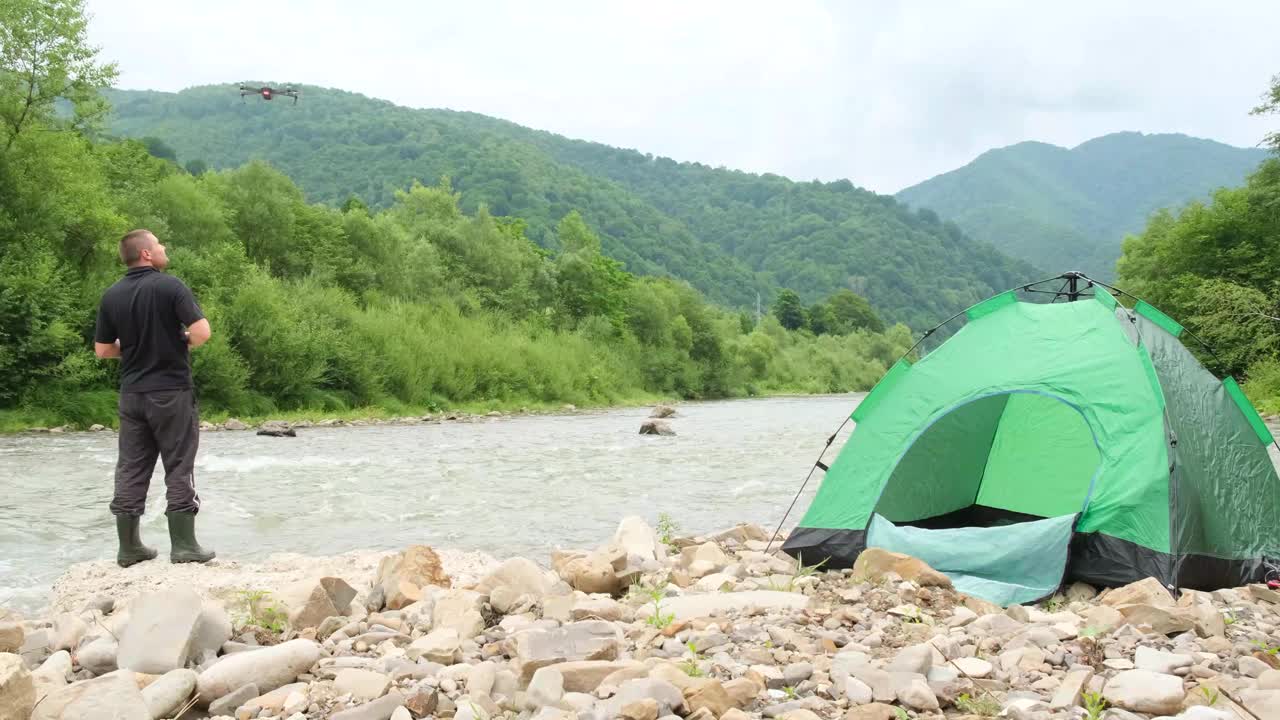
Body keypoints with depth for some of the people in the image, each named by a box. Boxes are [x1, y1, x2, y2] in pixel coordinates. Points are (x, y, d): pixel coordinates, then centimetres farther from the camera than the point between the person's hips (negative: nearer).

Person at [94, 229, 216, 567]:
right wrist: (184, 345, 0)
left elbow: (102, 349, 8)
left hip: (132, 393, 5)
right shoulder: (170, 286, -11)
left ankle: (129, 547, 14)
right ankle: (183, 546, 2)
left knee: (131, 470, 10)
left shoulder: (112, 295, 5)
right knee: (179, 468, 1)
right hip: (171, 391, -5)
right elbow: (201, 331, -20)